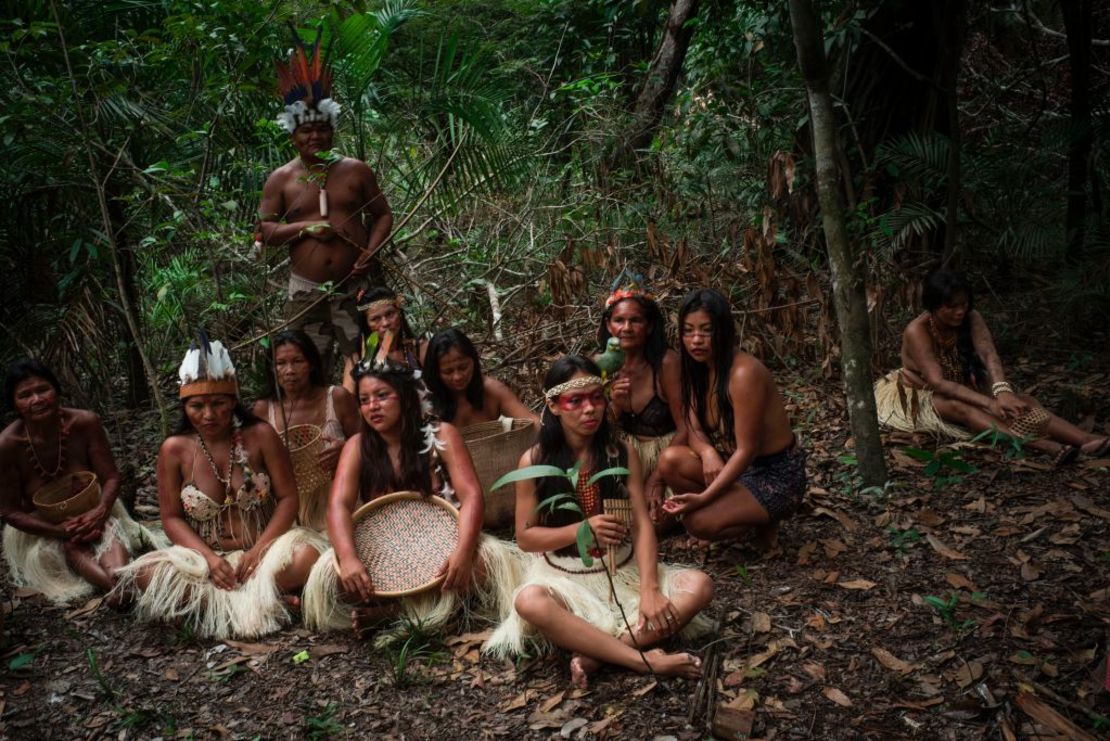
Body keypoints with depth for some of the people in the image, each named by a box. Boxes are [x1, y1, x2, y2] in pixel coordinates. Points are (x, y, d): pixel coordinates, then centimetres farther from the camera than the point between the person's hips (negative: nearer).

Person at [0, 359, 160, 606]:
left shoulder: (85, 423, -18)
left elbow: (111, 477, -11)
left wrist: (99, 511, -32)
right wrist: (61, 530, -28)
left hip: (90, 512, 1)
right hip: (38, 530, -1)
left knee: (108, 530, -32)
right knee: (70, 545, -33)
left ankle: (119, 576, -58)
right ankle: (117, 585, -55)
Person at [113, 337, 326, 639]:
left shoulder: (261, 436, -5)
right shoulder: (175, 449, -2)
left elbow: (288, 497, -6)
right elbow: (172, 517, -1)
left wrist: (257, 551, -19)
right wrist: (210, 558, -18)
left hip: (263, 549, -2)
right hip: (205, 555, 2)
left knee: (306, 555, -33)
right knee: (146, 574, -28)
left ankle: (211, 601, -22)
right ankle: (266, 601, -26)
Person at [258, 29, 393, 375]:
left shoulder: (356, 171, 4)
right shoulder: (281, 179, 3)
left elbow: (383, 215, 7)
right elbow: (264, 231, 3)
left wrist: (370, 254, -10)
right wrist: (305, 227, -14)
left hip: (356, 287, 0)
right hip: (306, 292, 0)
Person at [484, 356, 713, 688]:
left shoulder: (623, 454, -2)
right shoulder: (534, 461, -7)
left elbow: (642, 524, -7)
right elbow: (525, 537, -4)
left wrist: (649, 590, -22)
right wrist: (582, 529, -21)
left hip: (623, 572, 3)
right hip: (565, 578, -2)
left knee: (699, 585, -22)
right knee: (529, 602, -37)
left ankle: (595, 654, -29)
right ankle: (647, 659, -35)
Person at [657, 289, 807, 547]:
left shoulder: (744, 373, -26)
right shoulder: (699, 367, -1)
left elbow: (746, 450, -25)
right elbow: (694, 428, -1)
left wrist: (703, 498, -30)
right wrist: (707, 452, -26)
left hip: (777, 477, -7)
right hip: (735, 465, 7)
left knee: (699, 522, -25)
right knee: (671, 460, -18)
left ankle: (764, 521, 3)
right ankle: (722, 508, 4)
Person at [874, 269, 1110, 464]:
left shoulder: (971, 318, -11)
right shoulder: (917, 331, -26)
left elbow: (989, 354, -27)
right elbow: (938, 382, -34)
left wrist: (1003, 391, -47)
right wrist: (988, 403, -45)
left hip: (963, 386, 6)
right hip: (924, 394, -5)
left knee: (1020, 399, -22)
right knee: (959, 407, -39)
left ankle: (1086, 439, -41)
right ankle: (1044, 446, -56)